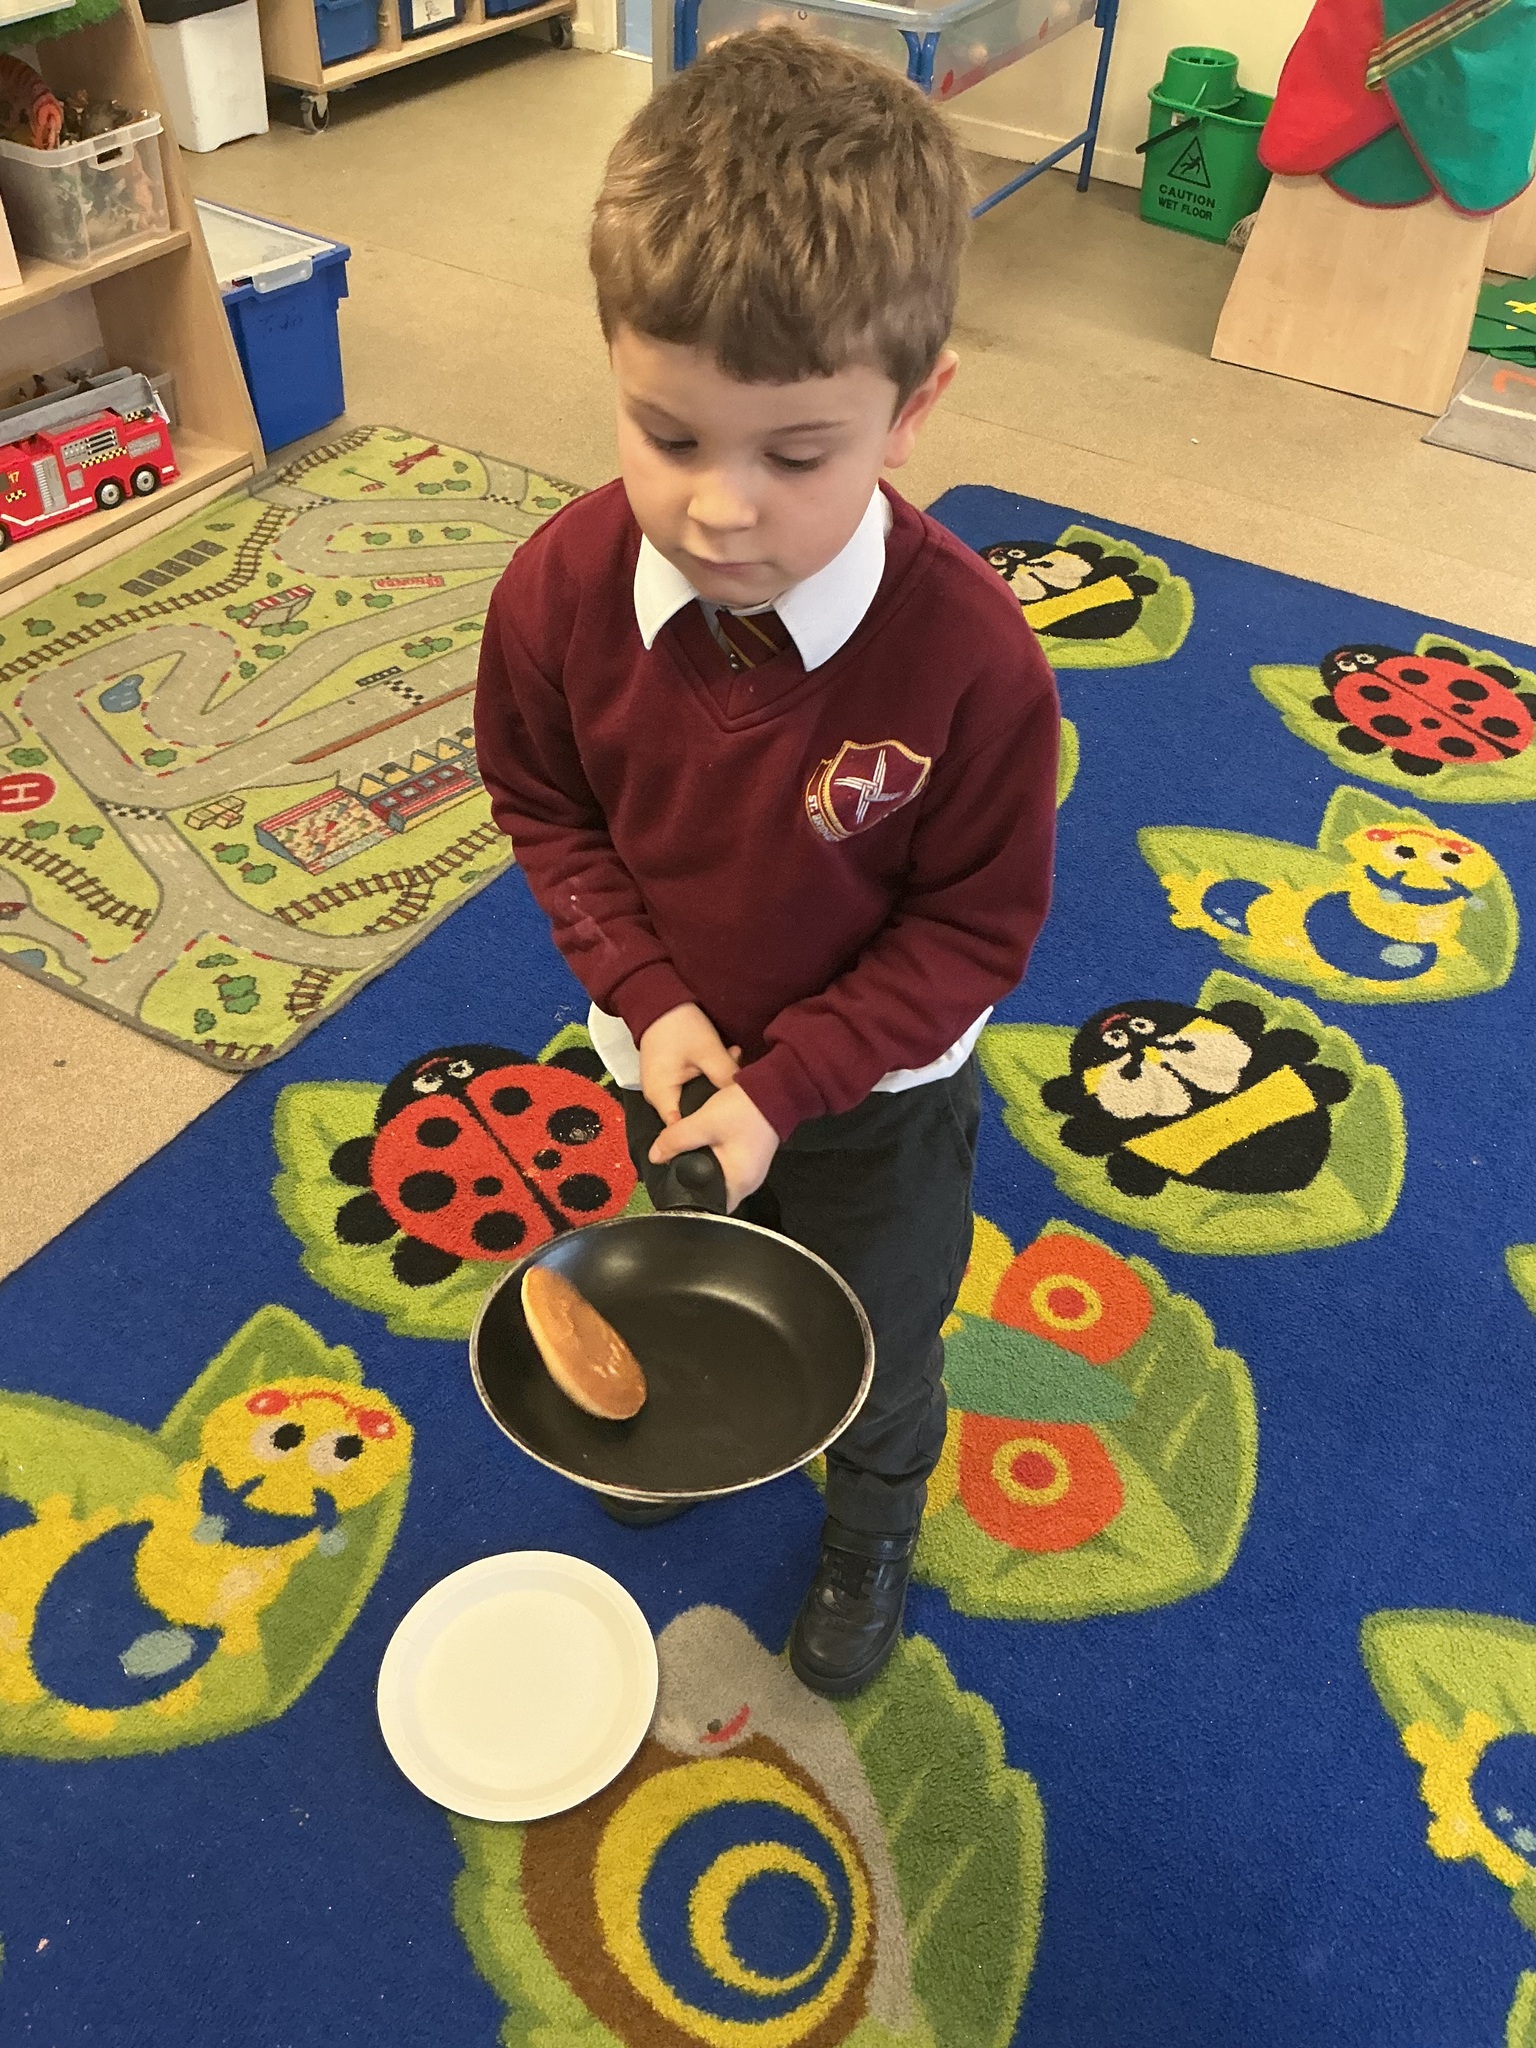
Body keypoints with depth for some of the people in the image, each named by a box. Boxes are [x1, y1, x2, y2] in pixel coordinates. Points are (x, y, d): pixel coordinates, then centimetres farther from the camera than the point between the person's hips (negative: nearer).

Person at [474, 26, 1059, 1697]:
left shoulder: (967, 653, -34)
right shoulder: (562, 588, -25)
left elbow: (976, 927, -22)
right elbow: (545, 809, -7)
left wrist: (786, 1086, -27)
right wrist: (650, 1000, -19)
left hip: (877, 1094, -2)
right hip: (672, 1058, 3)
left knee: (876, 1352, 23)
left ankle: (870, 1534, 58)